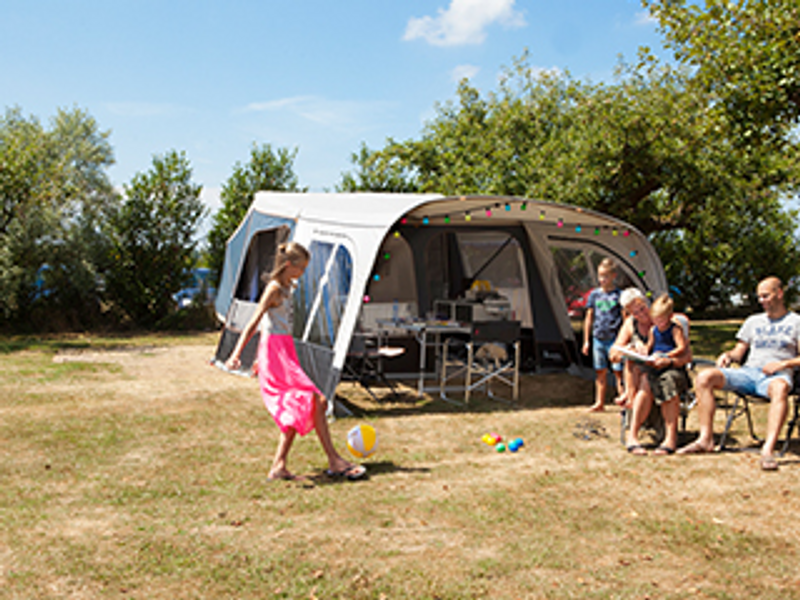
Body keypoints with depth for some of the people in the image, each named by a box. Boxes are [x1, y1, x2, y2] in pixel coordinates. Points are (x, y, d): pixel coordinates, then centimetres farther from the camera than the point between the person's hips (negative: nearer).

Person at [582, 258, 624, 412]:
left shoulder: (619, 295, -3)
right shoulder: (594, 294, 7)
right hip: (598, 339, 4)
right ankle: (599, 402, 16)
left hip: (615, 339, -4)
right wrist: (586, 340, 10)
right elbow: (589, 318, 12)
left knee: (618, 371, -5)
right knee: (600, 372, 9)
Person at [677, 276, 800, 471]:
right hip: (748, 372, 5)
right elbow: (739, 352, 24)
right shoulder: (753, 321, 27)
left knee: (780, 388, -43)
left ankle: (768, 450, -52)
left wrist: (783, 364, -15)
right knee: (704, 378, -20)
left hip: (775, 375, -5)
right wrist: (728, 355, 1)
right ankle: (705, 438, -21)